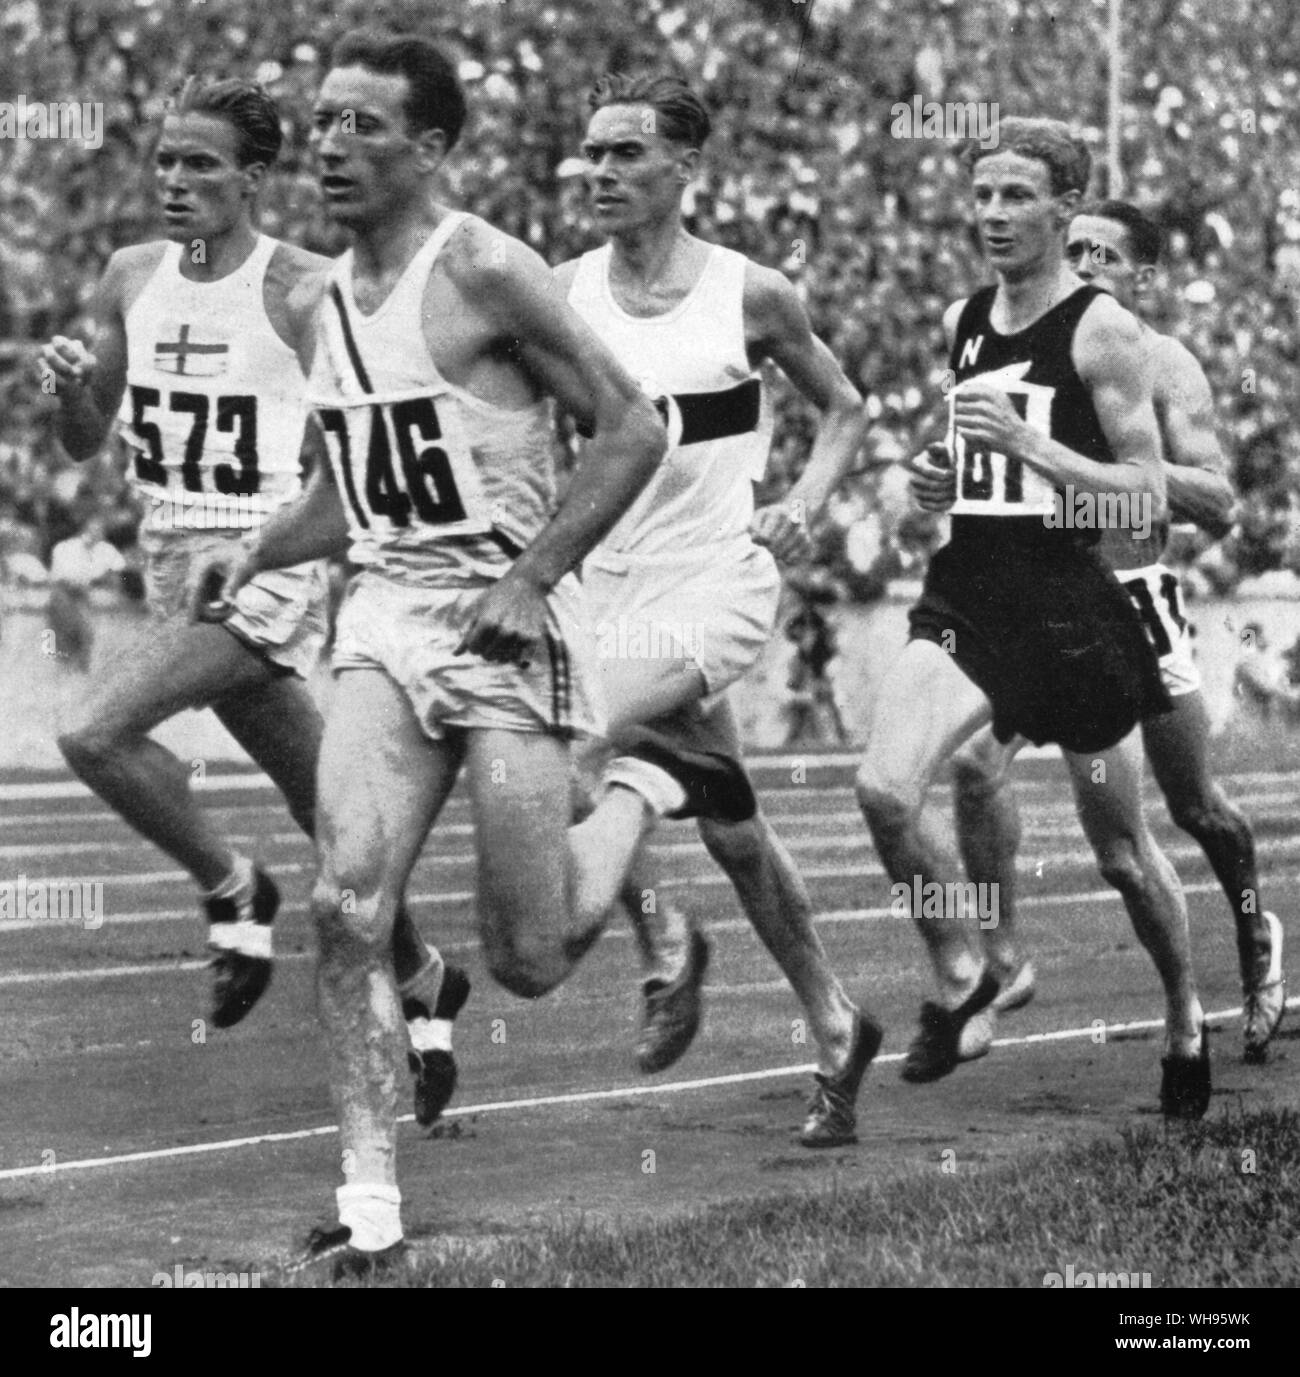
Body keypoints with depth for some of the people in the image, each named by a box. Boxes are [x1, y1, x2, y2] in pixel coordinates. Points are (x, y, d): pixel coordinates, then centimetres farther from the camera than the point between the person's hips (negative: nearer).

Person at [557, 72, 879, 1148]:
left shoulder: (750, 294, -3)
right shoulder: (560, 295, 2)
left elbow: (845, 409, 11)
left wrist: (806, 505, -5)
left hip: (718, 582, -4)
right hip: (610, 591, 4)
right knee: (734, 833, 12)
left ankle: (665, 941, -4)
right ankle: (836, 1029, 28)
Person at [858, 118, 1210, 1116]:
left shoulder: (1103, 332, -8)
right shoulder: (960, 323, 10)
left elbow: (1148, 499, -11)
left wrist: (1028, 443, -20)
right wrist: (937, 470, 4)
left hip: (1071, 609, -4)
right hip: (965, 596, 4)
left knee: (1124, 856, 9)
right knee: (883, 788, -21)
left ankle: (1187, 1022, 35)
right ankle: (962, 981, 0)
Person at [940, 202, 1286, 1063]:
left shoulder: (1165, 368, -6)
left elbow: (1219, 507, -12)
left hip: (1135, 597, -3)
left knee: (1196, 806, 9)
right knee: (976, 761, -20)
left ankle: (1258, 935, 38)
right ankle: (1002, 960, -10)